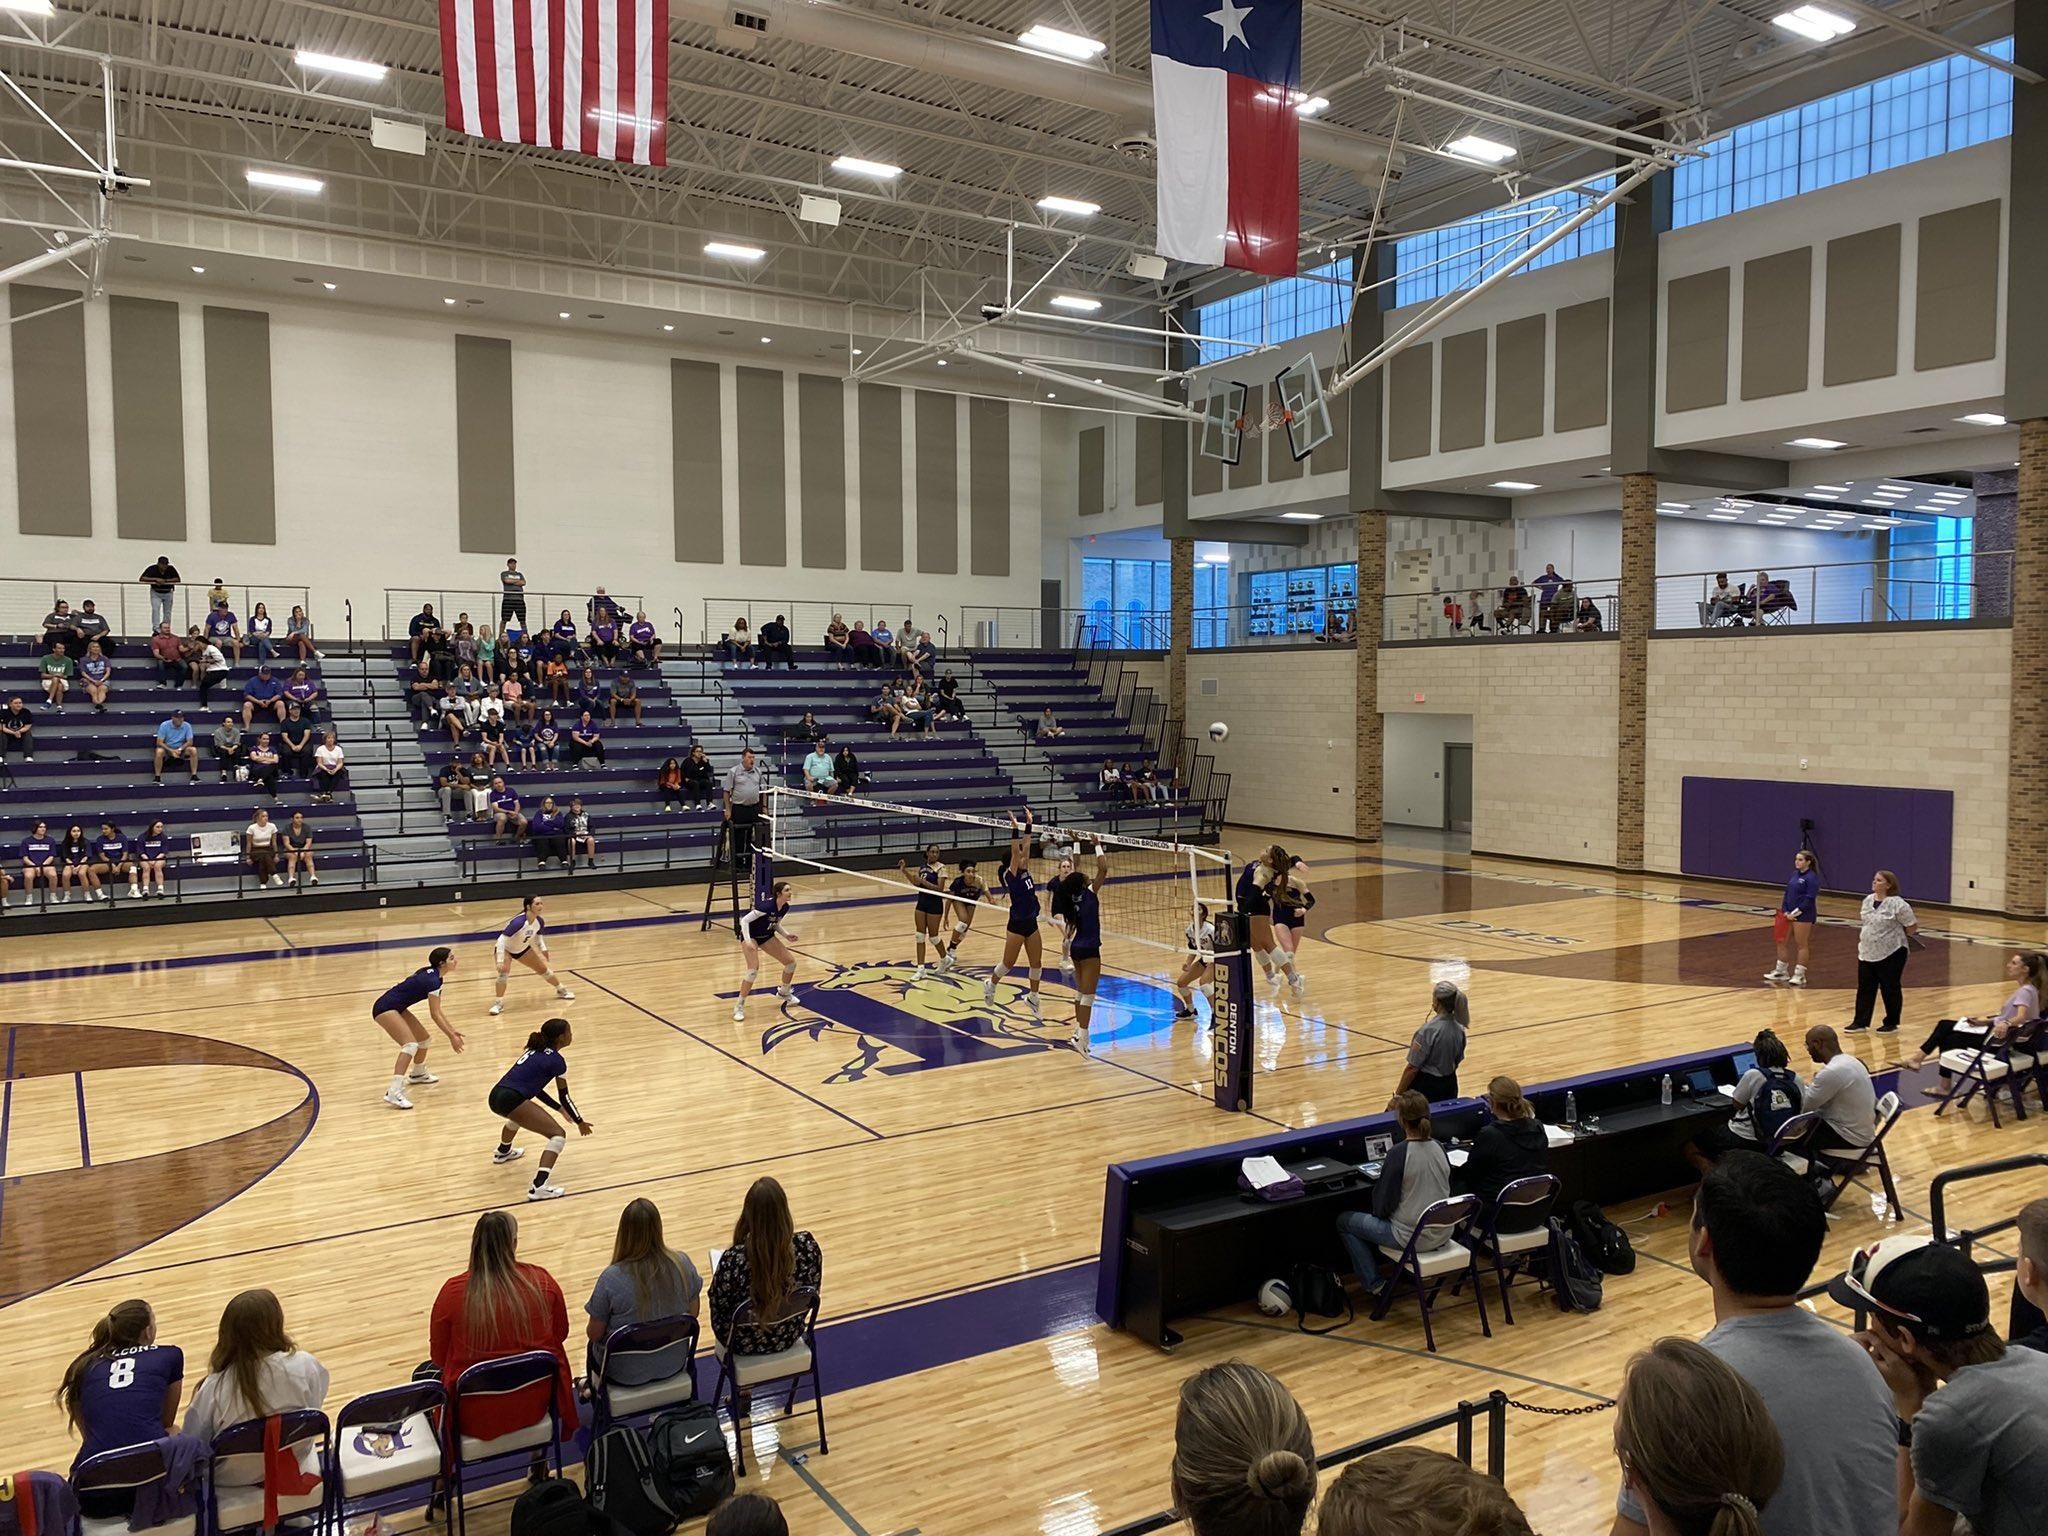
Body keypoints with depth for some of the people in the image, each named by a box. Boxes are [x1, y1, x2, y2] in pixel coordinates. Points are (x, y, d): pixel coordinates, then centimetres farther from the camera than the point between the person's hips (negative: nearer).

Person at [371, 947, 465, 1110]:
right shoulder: (432, 980, -21)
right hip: (385, 1008, -10)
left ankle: (417, 1073, 47)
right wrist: (451, 1037, -13)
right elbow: (435, 1015, -18)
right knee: (410, 1044, -25)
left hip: (397, 1008, 10)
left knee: (424, 1038, 19)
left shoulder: (432, 974, 8)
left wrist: (452, 1029, 18)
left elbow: (437, 1011, 17)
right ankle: (394, 1092, -36)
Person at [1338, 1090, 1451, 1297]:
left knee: (1344, 1221, 12)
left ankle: (1374, 1285, 11)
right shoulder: (1439, 1147, -3)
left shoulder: (1399, 1153, -22)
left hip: (1411, 1238, -7)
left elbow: (1382, 1208, -16)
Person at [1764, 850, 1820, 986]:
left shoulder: (1812, 877, -12)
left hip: (1803, 916, -8)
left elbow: (1809, 899, -17)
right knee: (1783, 941, 13)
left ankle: (1799, 975, 10)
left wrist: (1795, 913, -17)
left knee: (1801, 944, 2)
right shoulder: (1795, 874, 10)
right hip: (1789, 914, 8)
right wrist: (1785, 911, 0)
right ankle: (1780, 971, 24)